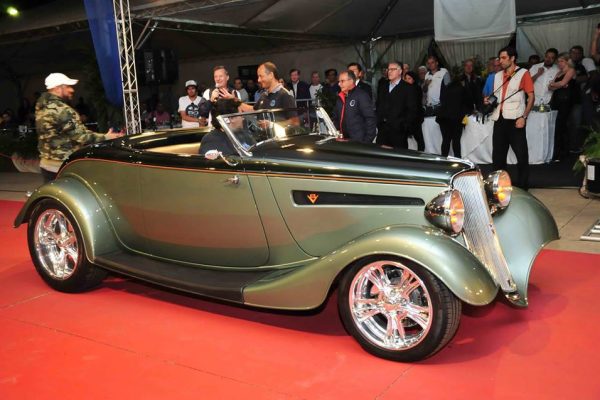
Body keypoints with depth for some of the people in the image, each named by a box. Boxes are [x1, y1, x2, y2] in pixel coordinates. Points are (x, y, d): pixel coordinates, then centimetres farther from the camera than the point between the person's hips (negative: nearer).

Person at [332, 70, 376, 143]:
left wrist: (367, 141, -19)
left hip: (359, 142, -7)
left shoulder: (362, 95, -10)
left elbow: (371, 119, -15)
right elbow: (336, 118, 21)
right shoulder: (340, 97, 12)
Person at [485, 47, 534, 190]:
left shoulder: (523, 73, 0)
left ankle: (522, 185, 8)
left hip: (515, 119, -5)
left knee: (521, 154, -1)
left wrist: (524, 117, -13)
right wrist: (489, 100, 3)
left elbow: (531, 96, -4)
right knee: (497, 154, 8)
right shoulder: (497, 76, 17)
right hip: (499, 119, 6)